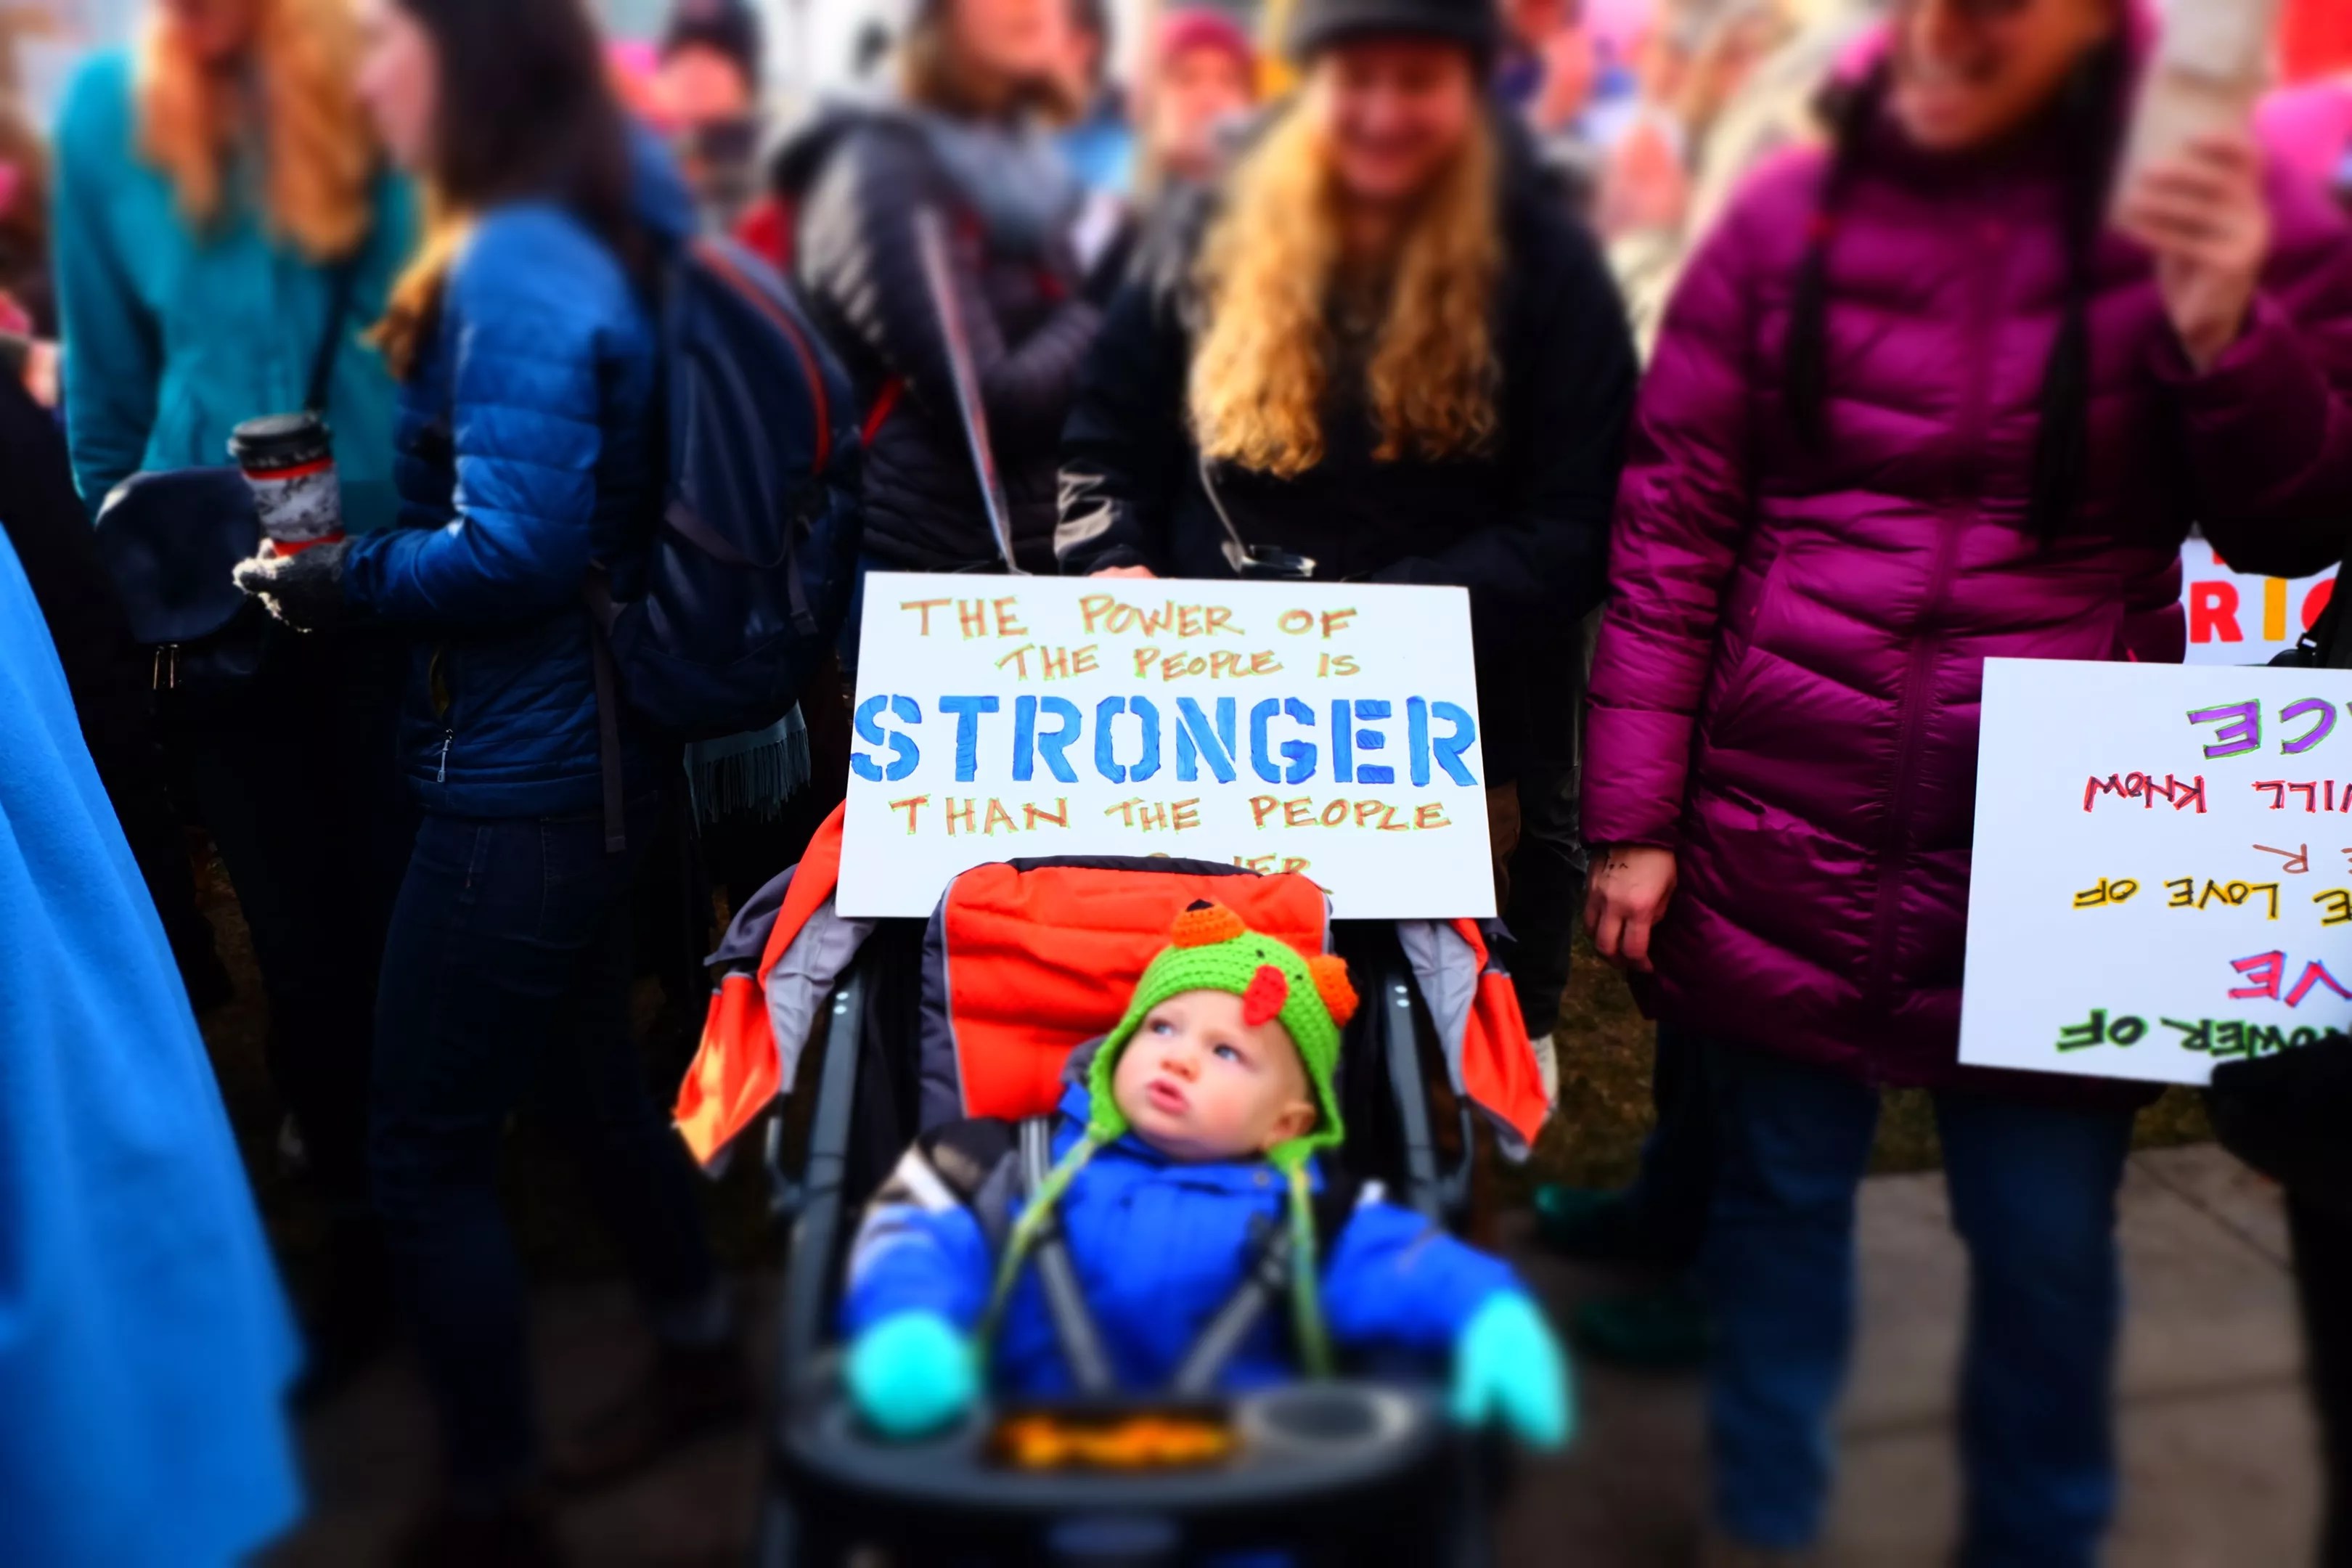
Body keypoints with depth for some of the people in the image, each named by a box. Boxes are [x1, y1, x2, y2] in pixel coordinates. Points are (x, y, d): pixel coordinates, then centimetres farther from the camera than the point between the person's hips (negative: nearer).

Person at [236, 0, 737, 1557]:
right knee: (580, 1067, 25)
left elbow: (517, 552, -25)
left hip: (519, 774, -10)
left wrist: (337, 582, -11)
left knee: (428, 1147, 3)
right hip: (590, 744, 10)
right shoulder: (603, 231, 7)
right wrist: (357, 555, 7)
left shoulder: (512, 267, -21)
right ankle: (702, 1352, 43)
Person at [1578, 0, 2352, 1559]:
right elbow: (1668, 538, 0)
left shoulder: (2220, 211, -1)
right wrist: (1633, 820, -2)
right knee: (1781, 1197, 13)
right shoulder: (1790, 216, 0)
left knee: (2049, 1244, 10)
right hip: (1779, 845, 1)